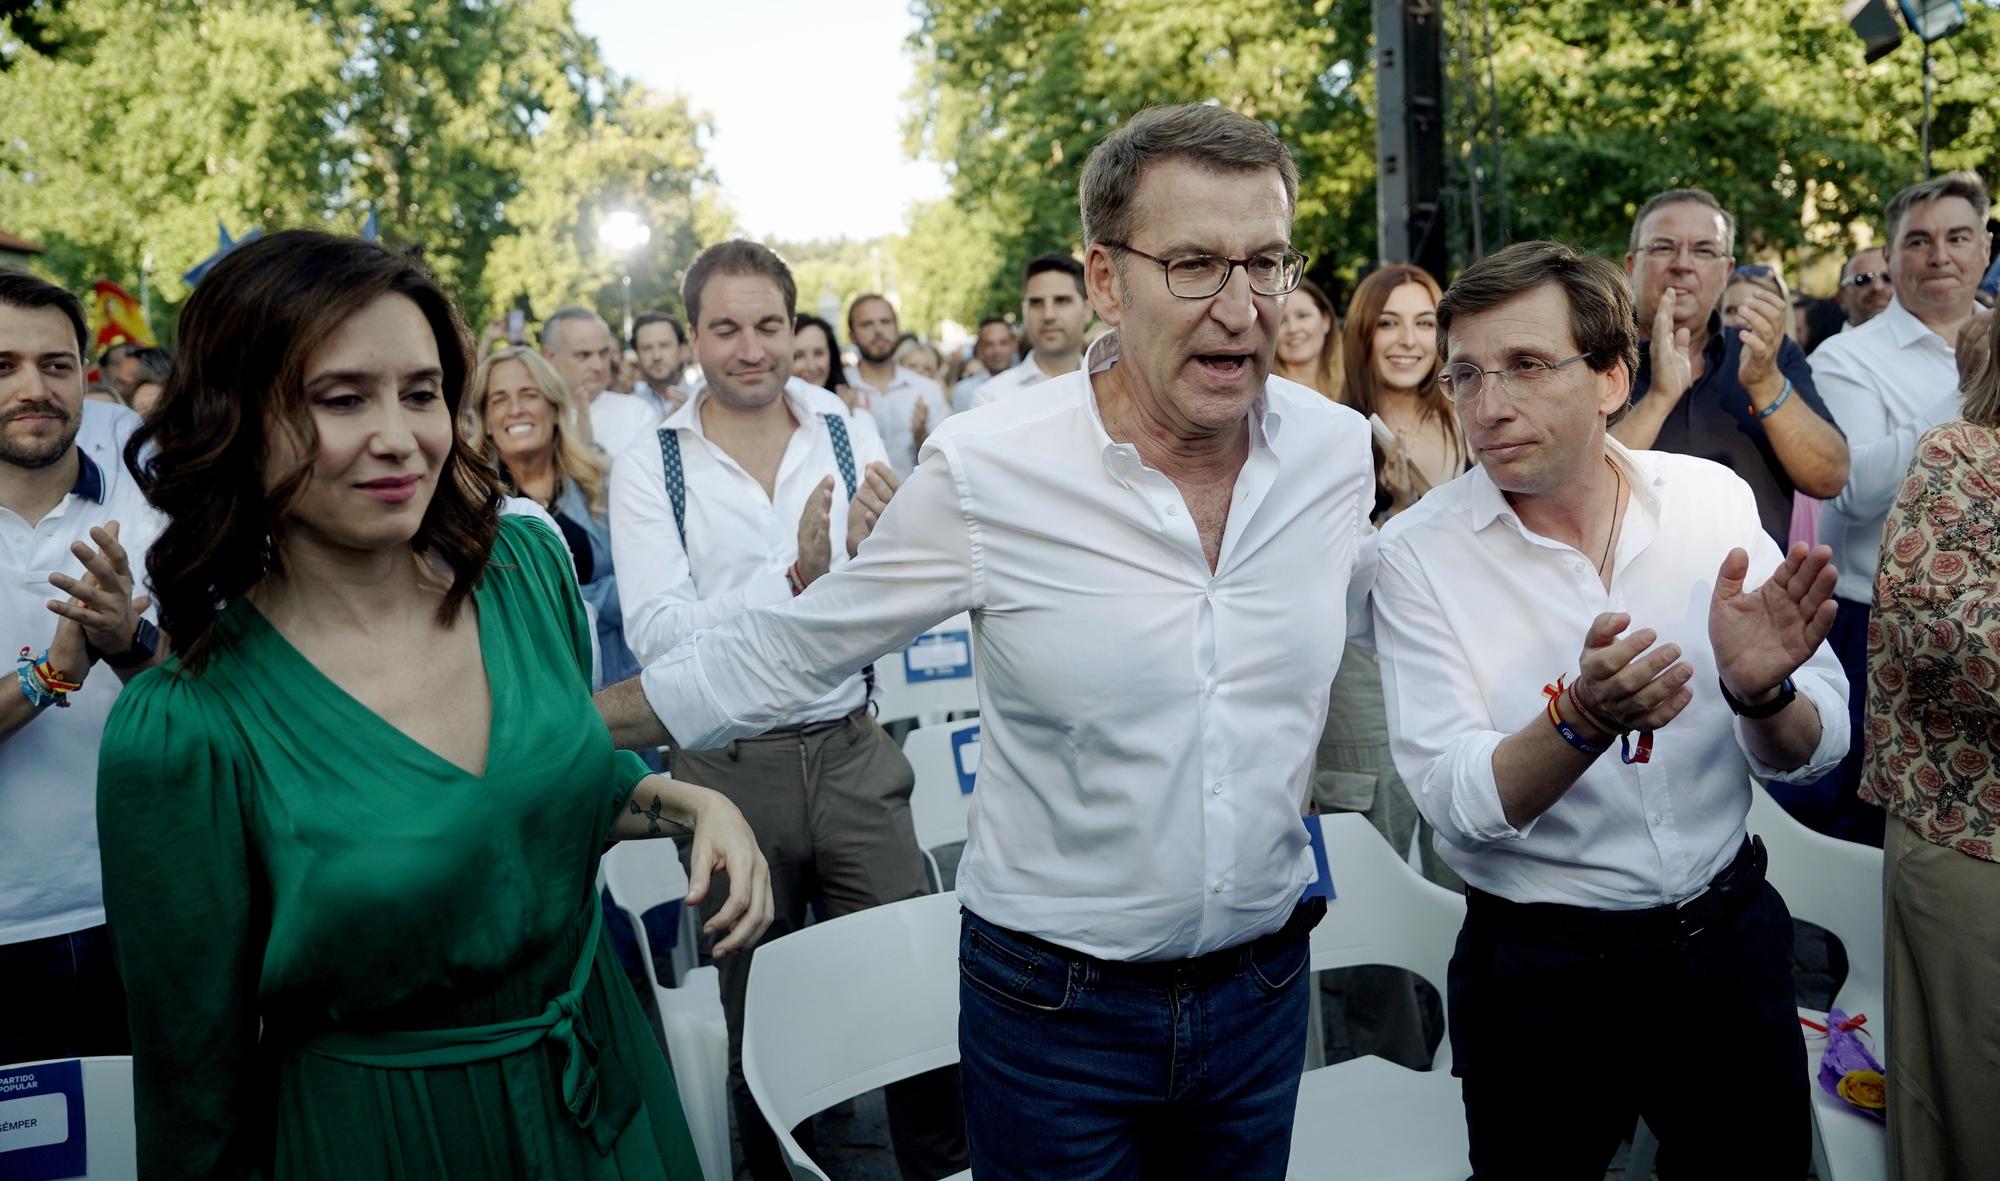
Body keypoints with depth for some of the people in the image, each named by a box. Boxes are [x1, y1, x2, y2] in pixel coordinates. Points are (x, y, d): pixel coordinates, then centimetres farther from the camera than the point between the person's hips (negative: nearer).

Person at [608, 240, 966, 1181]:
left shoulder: (854, 438, 0)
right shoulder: (648, 468, -5)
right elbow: (656, 635, -17)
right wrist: (792, 574, -30)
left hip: (853, 752, 1)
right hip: (727, 767, -1)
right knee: (758, 1015, 16)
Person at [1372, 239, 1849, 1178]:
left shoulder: (1714, 499, -7)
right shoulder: (1420, 551, -14)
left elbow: (1812, 752, -4)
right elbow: (1456, 803, -20)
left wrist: (1761, 692, -26)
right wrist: (1583, 721, -38)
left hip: (1729, 935, 3)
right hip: (1537, 975, -2)